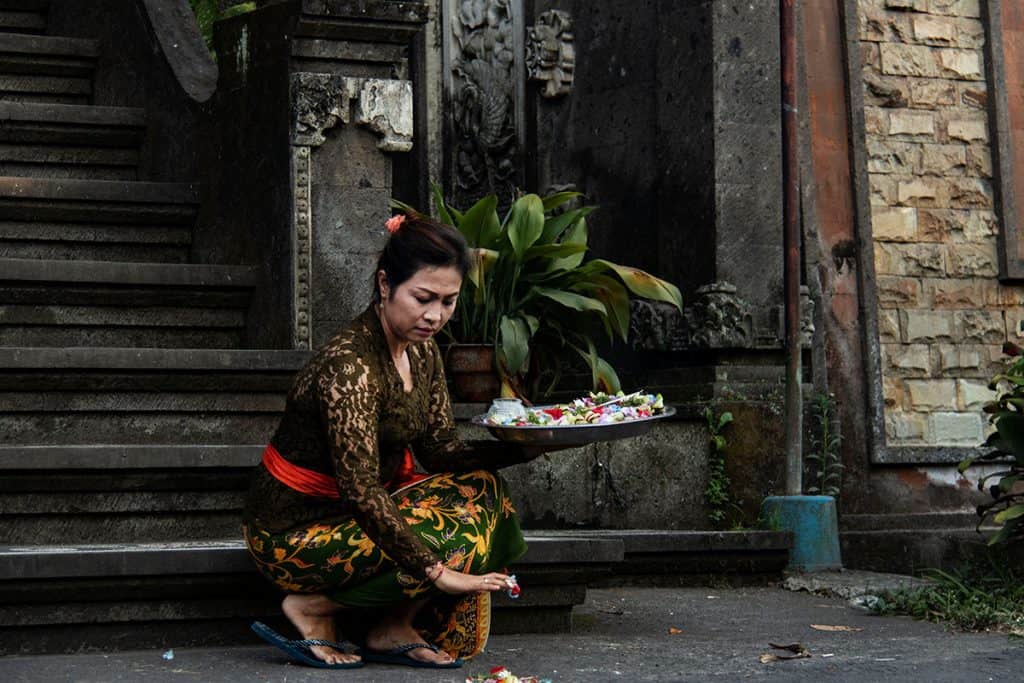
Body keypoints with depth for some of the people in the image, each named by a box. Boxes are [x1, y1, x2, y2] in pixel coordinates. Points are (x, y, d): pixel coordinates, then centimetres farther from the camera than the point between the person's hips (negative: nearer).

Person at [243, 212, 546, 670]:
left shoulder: (422, 351, 3)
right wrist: (436, 570, -30)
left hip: (347, 513, 9)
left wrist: (524, 448, -13)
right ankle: (313, 607, -6)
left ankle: (393, 631, 1)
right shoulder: (349, 366, -26)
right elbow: (360, 490, -29)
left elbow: (440, 451, 3)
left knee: (480, 487, -2)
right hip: (291, 533, -9)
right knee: (461, 536, -19)